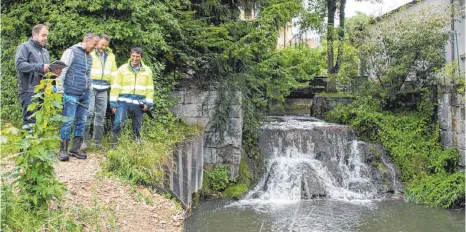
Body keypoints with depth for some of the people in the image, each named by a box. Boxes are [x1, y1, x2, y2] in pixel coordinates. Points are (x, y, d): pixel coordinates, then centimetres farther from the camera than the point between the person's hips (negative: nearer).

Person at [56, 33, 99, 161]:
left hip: (85, 95, 7)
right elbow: (61, 71, -10)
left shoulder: (89, 56, 17)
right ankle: (63, 150, 5)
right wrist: (60, 90, -11)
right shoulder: (72, 52, -6)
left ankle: (76, 148, 18)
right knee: (68, 121, -3)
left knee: (81, 122, 9)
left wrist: (90, 87, 16)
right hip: (72, 94, -7)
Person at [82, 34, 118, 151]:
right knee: (89, 113, -10)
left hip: (103, 89, 5)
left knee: (100, 115, 8)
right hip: (91, 87, -5)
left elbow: (113, 73, 17)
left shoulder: (110, 56, 12)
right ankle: (84, 140, -3)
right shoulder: (90, 53, -4)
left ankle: (98, 141, 16)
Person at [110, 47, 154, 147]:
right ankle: (114, 143, -4)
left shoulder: (147, 71, 7)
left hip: (139, 103, 2)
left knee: (137, 126, 11)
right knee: (117, 122, -17)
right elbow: (116, 87, 1)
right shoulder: (122, 69, 2)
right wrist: (113, 103, -4)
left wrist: (148, 103, 0)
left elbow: (150, 88, 9)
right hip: (124, 101, -2)